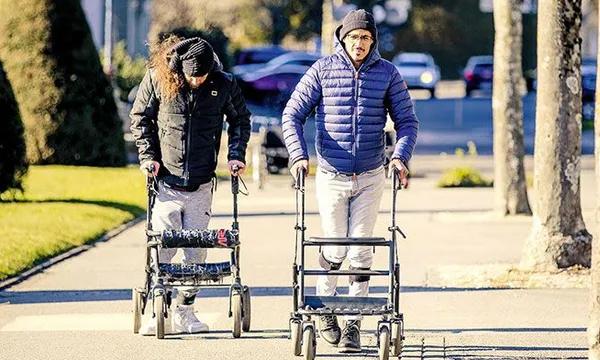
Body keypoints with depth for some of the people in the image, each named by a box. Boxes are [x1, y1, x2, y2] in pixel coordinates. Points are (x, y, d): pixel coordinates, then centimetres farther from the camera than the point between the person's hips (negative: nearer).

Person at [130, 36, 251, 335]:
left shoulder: (224, 85, -4)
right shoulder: (157, 79, -7)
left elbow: (240, 120, 14)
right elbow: (140, 117, 6)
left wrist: (236, 154, 3)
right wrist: (148, 155, -2)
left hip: (201, 186, 1)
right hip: (166, 180, -1)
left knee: (196, 250, 3)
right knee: (162, 247, -5)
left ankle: (184, 312, 14)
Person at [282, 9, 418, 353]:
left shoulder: (387, 73, 1)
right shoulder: (323, 70, -2)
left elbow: (407, 120, 5)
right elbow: (293, 115, 0)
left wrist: (401, 156, -12)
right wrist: (298, 155, -13)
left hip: (370, 177, 1)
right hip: (331, 176, -1)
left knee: (361, 251, -1)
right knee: (335, 249, 2)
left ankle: (353, 324, 6)